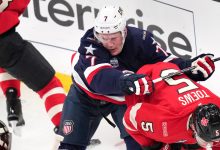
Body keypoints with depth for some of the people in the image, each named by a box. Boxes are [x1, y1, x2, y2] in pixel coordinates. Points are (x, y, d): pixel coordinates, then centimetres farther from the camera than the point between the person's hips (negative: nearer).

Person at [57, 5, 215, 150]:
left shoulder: (140, 39, -24)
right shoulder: (90, 42, -32)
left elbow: (164, 61, -17)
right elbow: (98, 76, -48)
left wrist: (190, 66, -36)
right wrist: (128, 80, -66)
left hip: (124, 96, 1)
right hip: (87, 93, -1)